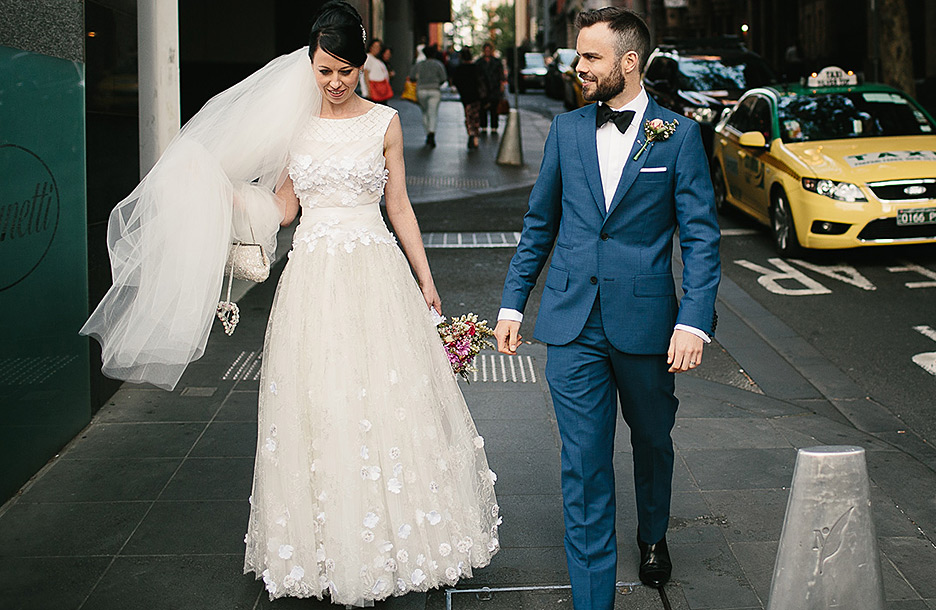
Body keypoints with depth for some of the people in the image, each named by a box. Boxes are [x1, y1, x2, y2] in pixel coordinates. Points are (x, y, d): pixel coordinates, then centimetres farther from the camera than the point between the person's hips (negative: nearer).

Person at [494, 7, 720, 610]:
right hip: (574, 323, 1)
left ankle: (653, 538, 48)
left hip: (645, 322, -1)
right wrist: (513, 302, 10)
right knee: (584, 465, 1)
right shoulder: (566, 130, 6)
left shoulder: (679, 135, -3)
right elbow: (540, 223, 13)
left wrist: (694, 321, -14)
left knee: (653, 442, 20)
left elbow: (701, 236, -5)